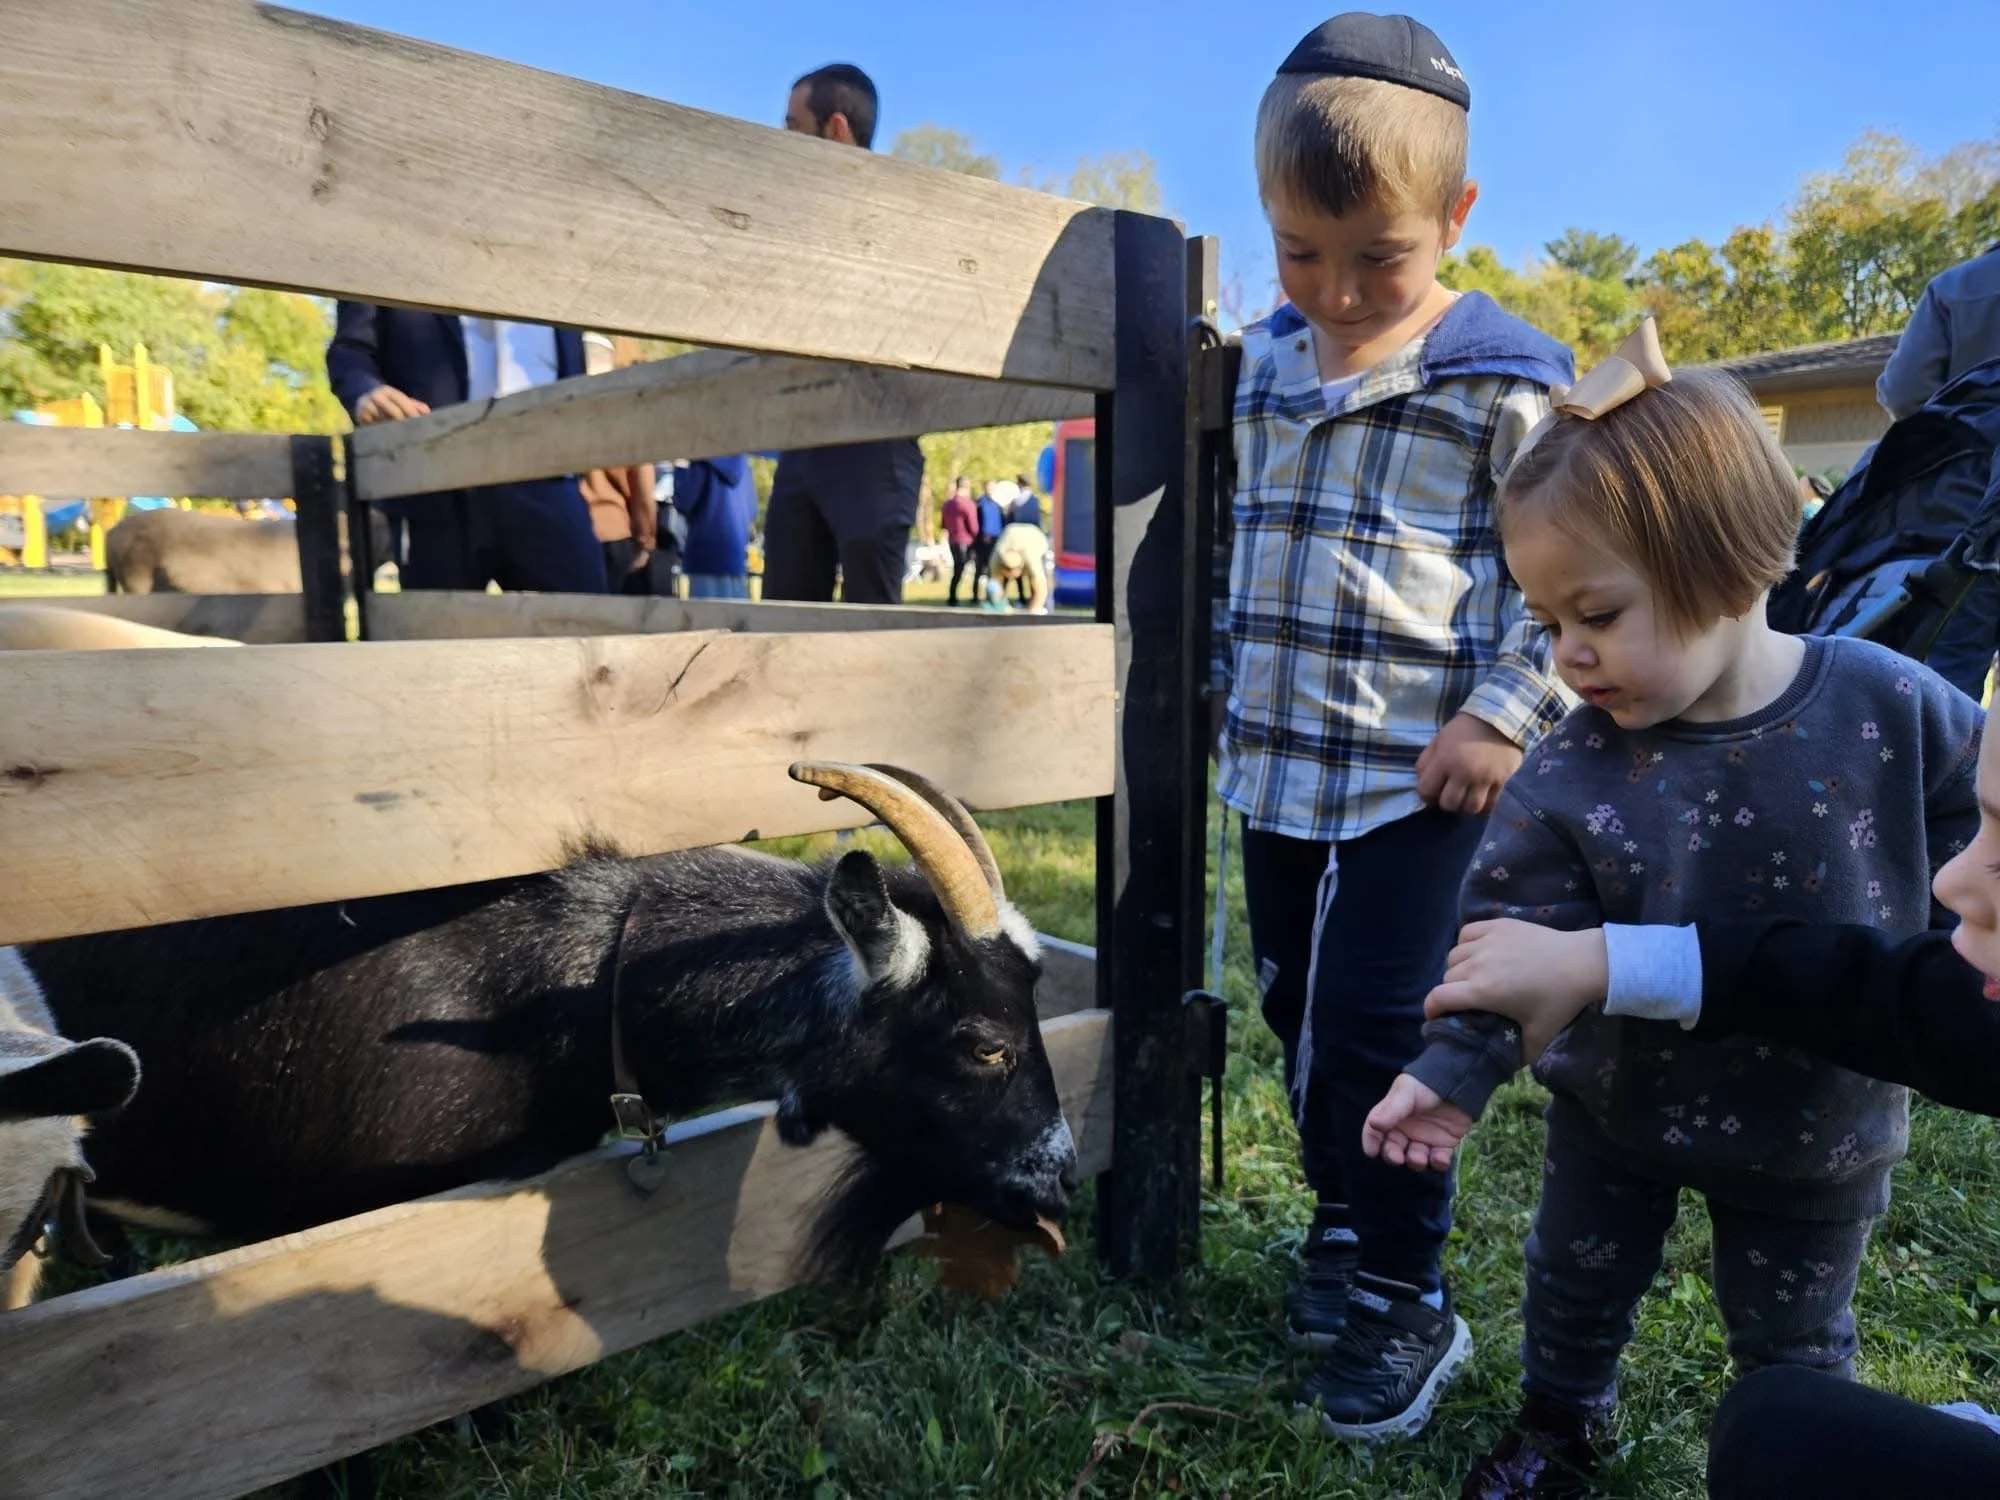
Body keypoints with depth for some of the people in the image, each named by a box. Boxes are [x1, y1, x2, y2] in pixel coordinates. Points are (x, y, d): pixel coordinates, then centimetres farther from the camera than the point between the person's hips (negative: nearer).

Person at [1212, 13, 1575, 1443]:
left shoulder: (1504, 382, -7)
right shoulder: (1268, 362, 9)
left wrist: (1504, 719, -13)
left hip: (1417, 775, -6)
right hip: (1276, 767, 6)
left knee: (1374, 1029, -1)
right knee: (1295, 1007, 16)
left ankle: (1406, 1299, 22)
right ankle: (1346, 1218, 38)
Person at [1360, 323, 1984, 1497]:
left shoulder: (1891, 708, -20)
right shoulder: (1573, 777, -21)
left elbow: (1971, 844, -4)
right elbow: (1515, 935, -18)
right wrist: (1455, 1070, -26)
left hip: (1821, 1125, 0)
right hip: (1621, 1112, 1)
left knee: (1794, 1343, 22)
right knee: (1577, 1288, 23)